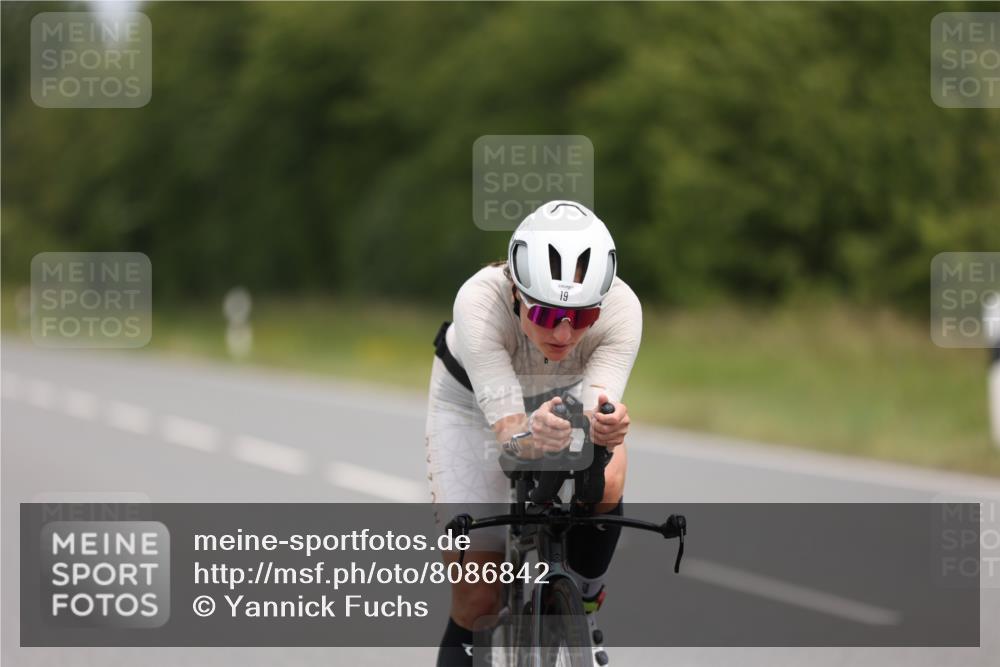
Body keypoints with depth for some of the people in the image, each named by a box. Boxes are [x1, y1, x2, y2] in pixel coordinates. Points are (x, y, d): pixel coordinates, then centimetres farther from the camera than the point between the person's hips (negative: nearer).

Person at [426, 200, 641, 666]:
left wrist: (606, 429, -68)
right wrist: (526, 433, -70)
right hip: (474, 400, -1)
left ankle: (580, 606, -4)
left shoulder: (620, 308, -36)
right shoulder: (480, 301, -41)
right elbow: (505, 425, -47)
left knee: (604, 488, -31)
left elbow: (597, 412, -45)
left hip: (567, 395, 2)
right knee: (476, 600, -7)